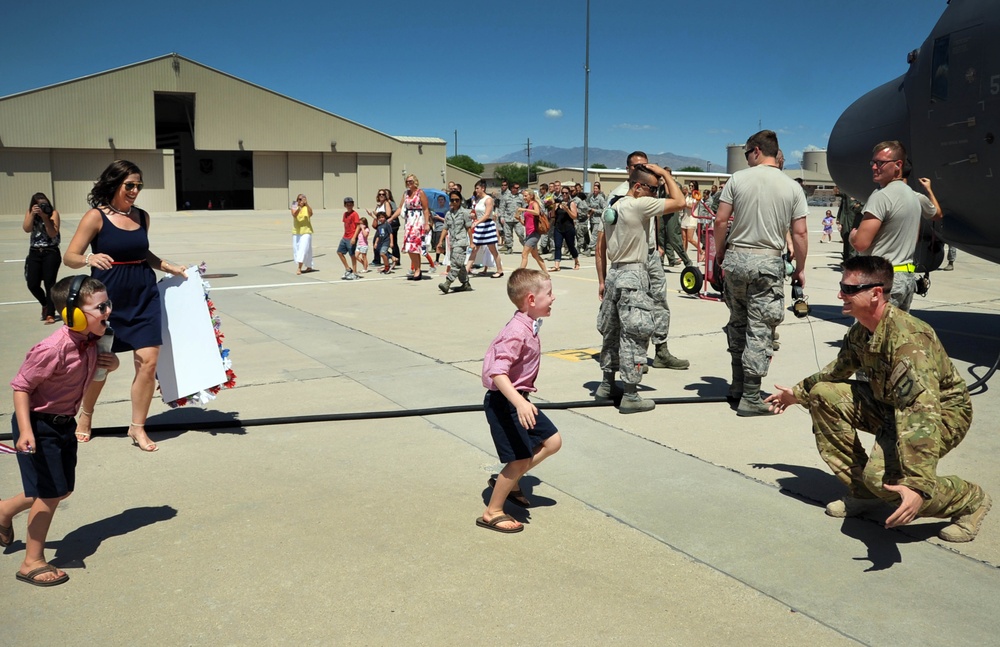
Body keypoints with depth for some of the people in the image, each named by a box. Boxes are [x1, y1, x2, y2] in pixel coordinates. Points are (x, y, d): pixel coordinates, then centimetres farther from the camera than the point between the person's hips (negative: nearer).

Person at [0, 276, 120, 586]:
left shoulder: (90, 341, -4)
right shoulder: (53, 350, -29)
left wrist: (111, 363, -7)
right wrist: (25, 430, -31)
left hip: (64, 423, 8)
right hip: (39, 424, -8)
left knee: (63, 489, 18)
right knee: (50, 493, -1)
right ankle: (32, 562, 16)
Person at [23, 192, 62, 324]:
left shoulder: (53, 213, -6)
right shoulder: (30, 213, 5)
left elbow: (53, 233, -15)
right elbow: (27, 229, -11)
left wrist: (45, 217, -22)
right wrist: (33, 214, -19)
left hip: (51, 253, -4)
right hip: (34, 252, 4)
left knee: (49, 283, -8)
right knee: (32, 284, 0)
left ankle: (50, 314, -3)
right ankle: (45, 304, 28)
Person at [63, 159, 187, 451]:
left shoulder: (142, 216, 7)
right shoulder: (96, 217, -7)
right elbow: (69, 257, -10)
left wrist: (171, 267, 14)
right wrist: (90, 258, -30)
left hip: (144, 297, 4)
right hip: (108, 298, -4)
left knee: (148, 361, -4)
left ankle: (137, 427, 11)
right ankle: (85, 415, 36)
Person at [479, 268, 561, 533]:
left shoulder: (528, 327, 5)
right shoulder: (517, 332, -25)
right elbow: (497, 373, -32)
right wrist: (520, 403, -42)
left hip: (518, 399, 10)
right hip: (504, 402, -10)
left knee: (552, 441, 13)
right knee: (520, 458, -4)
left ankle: (508, 481, 25)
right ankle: (492, 513, 13)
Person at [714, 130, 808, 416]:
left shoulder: (738, 179, -1)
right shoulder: (792, 187, 1)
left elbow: (721, 220, -3)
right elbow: (800, 233, -1)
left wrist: (719, 253, 10)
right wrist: (800, 269, 9)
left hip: (736, 258, 1)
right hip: (768, 263, -1)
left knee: (737, 323, 16)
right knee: (760, 329, 0)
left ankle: (737, 386, 25)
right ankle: (750, 398, 0)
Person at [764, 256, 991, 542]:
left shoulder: (907, 339, -33)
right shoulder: (860, 331, -4)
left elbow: (922, 413, -43)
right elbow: (839, 369, 19)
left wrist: (918, 485, -51)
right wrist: (798, 392, 29)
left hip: (943, 414, -9)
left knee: (883, 477, -30)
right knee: (823, 395, -3)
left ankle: (970, 500, -1)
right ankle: (862, 492, 7)